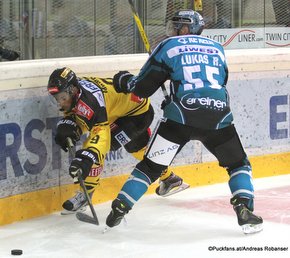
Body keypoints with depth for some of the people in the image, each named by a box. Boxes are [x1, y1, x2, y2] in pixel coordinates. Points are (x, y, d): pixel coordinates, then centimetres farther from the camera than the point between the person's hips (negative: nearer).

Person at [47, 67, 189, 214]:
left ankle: (85, 194, -10)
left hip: (139, 114, -11)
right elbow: (74, 116, 1)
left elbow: (101, 131, -44)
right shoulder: (73, 91, -10)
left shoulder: (89, 99, -36)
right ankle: (170, 180, 52)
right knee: (138, 148, 31)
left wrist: (86, 158, -56)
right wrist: (66, 126, -22)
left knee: (95, 147, -19)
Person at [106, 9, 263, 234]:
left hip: (181, 116, -2)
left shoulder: (168, 46, 13)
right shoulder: (217, 48, 23)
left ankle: (119, 208, 10)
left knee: (152, 165, 11)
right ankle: (245, 211, 3)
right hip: (218, 115, 2)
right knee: (238, 164, 20)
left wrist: (125, 81, 33)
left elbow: (143, 88, 11)